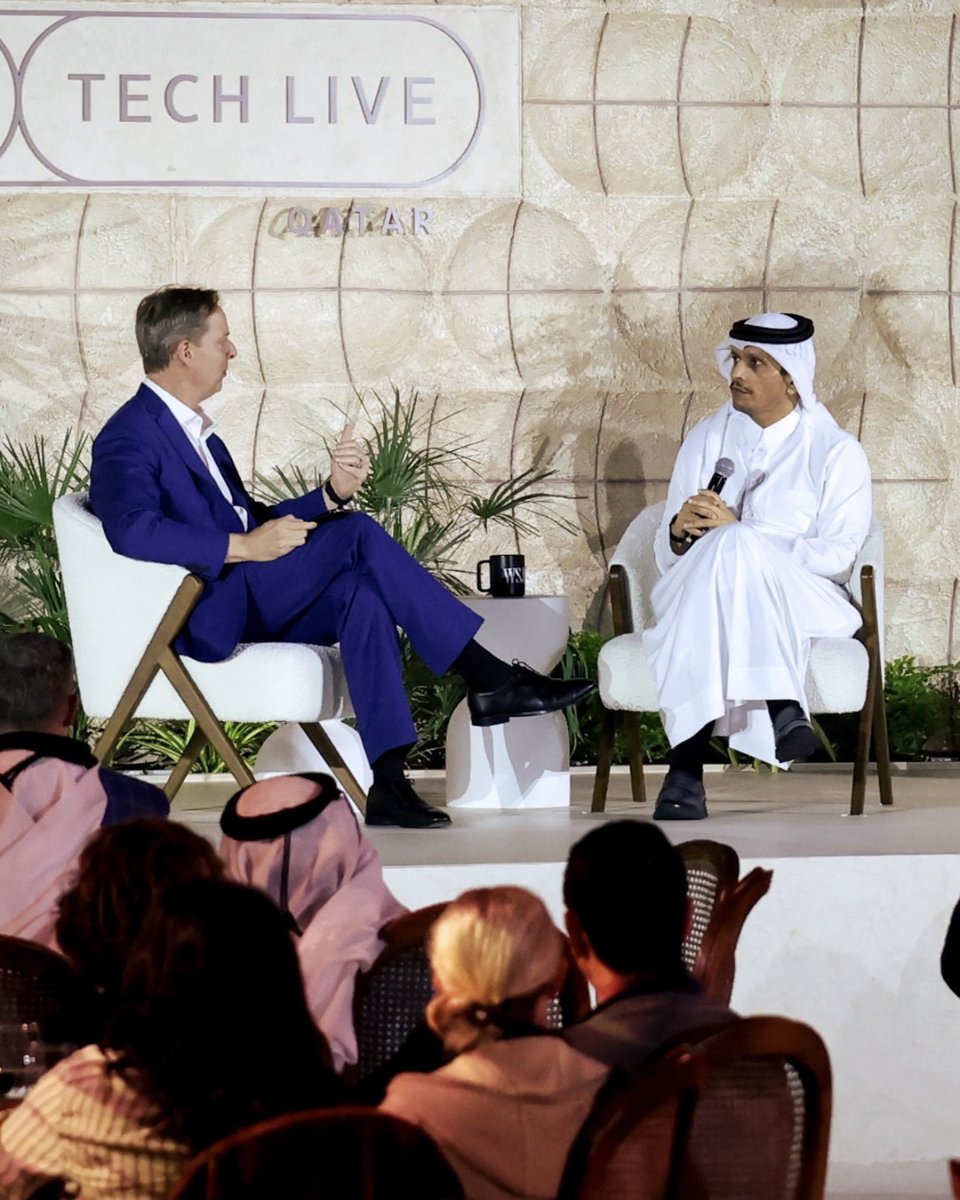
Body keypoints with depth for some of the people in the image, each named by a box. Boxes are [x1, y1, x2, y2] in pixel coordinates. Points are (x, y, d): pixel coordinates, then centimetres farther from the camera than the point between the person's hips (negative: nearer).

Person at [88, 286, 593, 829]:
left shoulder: (196, 432, 25)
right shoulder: (129, 437, -7)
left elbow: (255, 521, 22)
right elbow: (133, 530, -26)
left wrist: (332, 494, 4)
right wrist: (243, 547, -26)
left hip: (248, 610, 9)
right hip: (203, 621, -9)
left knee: (361, 593, -21)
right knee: (358, 534, -19)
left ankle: (389, 783, -32)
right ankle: (490, 679, -17)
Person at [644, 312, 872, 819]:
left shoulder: (836, 452, 6)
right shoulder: (707, 439, 17)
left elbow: (836, 557, -7)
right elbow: (666, 554, 12)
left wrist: (740, 531, -17)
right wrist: (681, 531, -13)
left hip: (802, 602, -2)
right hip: (696, 595, 2)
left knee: (737, 546, -37)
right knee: (728, 545, -35)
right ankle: (779, 708, -50)